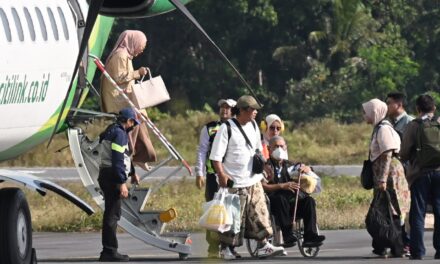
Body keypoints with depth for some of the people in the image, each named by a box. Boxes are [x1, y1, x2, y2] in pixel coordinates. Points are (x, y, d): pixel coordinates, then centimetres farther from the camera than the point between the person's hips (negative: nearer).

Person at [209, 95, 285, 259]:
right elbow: (216, 156, -13)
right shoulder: (226, 129, -11)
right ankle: (225, 249, 9)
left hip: (253, 180, 7)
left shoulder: (253, 126, 10)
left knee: (259, 214, 4)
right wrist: (221, 174, -22)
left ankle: (263, 246, 8)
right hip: (234, 183, -7)